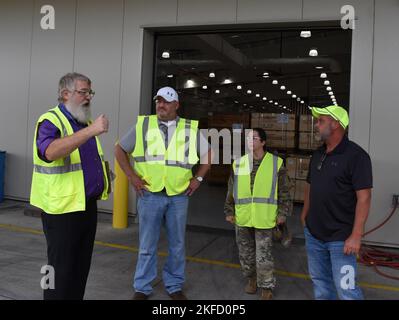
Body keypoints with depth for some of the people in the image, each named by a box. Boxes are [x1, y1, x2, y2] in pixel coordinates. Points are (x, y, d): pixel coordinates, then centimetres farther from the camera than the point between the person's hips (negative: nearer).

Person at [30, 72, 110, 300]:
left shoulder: (85, 123, 14)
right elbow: (50, 152, -35)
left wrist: (101, 183, 13)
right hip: (62, 207, -8)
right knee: (62, 266, 2)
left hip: (88, 205, 8)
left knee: (82, 265, 16)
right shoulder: (50, 121, -12)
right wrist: (91, 130, -38)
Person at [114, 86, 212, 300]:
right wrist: (131, 176, 0)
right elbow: (120, 149, 9)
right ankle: (142, 288, 24)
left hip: (179, 196, 1)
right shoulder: (142, 125, 1)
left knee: (177, 245, 11)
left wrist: (198, 178, 7)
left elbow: (207, 153, 15)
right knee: (147, 245, 8)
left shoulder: (191, 129, 4)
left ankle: (174, 286, 29)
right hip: (150, 195, -1)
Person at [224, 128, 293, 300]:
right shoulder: (238, 163, 4)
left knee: (263, 255, 2)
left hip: (264, 219, -3)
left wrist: (282, 213, -3)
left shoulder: (276, 163, -4)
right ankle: (251, 278, 41)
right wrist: (229, 211, 10)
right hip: (242, 218, 4)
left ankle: (267, 287, 23)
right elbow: (231, 190, 11)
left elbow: (284, 191, 0)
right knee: (246, 253, 17)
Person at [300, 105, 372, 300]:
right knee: (320, 282, 17)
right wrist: (305, 214, 14)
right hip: (313, 233, 7)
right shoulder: (318, 154, 8)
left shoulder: (356, 156, -14)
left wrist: (356, 236, -21)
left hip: (341, 237, -7)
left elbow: (364, 197, -17)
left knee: (346, 289, -2)